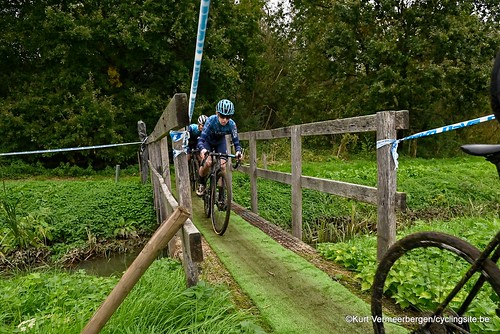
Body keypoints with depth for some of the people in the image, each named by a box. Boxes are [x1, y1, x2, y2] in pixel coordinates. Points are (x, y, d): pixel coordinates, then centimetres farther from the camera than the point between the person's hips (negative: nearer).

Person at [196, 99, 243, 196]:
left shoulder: (231, 124, -30)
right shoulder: (211, 120, -36)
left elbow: (236, 141, -26)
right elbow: (201, 139, -39)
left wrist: (238, 151, -48)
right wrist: (202, 149, -61)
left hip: (220, 142, 2)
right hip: (208, 141, -2)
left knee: (222, 166, -11)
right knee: (207, 162, -23)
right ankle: (201, 184, 4)